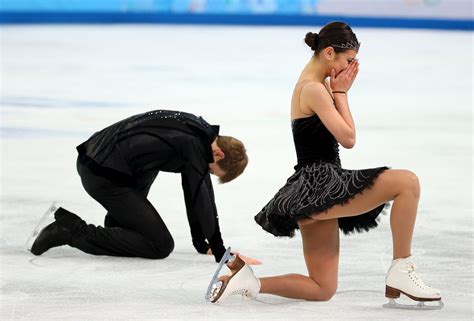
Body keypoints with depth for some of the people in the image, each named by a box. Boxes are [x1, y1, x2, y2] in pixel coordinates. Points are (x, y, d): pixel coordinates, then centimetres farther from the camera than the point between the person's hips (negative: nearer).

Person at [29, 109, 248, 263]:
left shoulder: (197, 130, 14)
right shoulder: (193, 145, -14)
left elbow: (195, 195, 21)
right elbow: (201, 200, -14)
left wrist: (201, 241, 24)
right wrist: (218, 250, -8)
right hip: (104, 176, -10)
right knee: (160, 246, -7)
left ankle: (116, 222, 25)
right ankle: (73, 231, -9)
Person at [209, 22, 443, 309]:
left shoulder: (315, 85, 17)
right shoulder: (314, 89, -13)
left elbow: (344, 133, 19)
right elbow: (348, 139, -14)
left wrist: (338, 92, 8)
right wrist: (340, 94, -4)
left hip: (315, 192, 10)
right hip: (320, 186, -10)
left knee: (323, 290, 13)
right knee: (407, 182, -17)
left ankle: (248, 280, 6)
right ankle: (401, 271, -14)